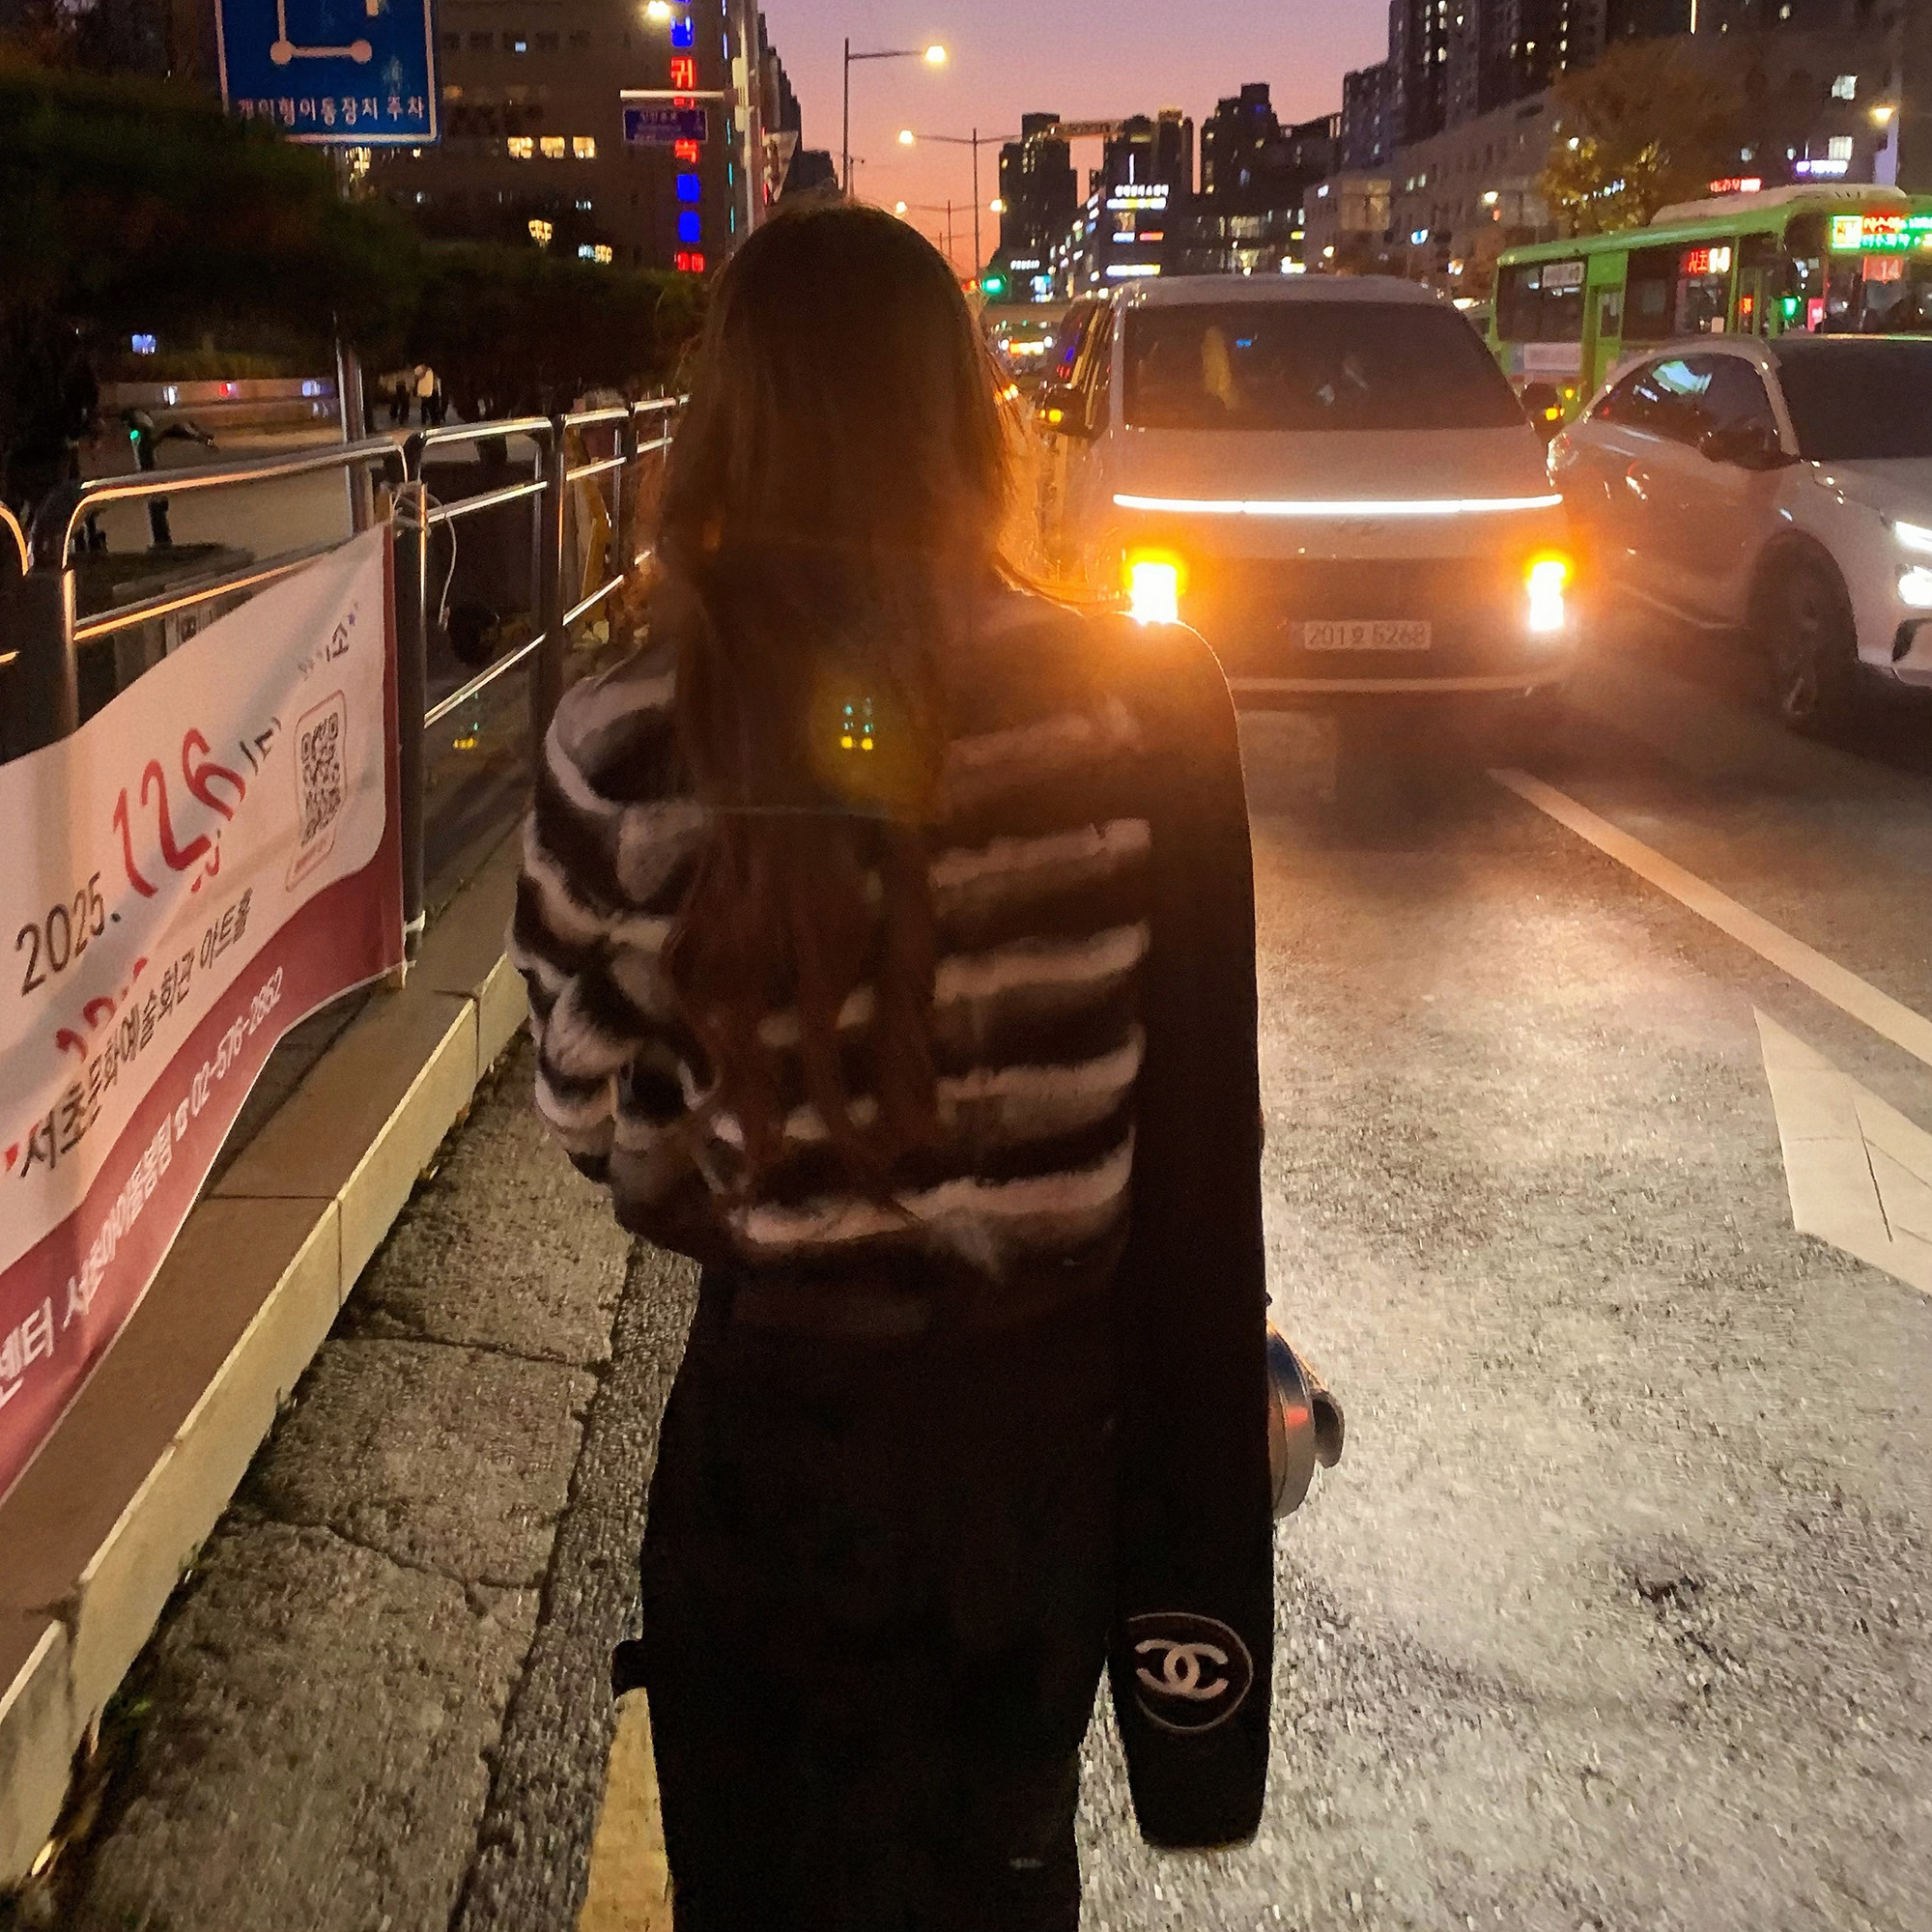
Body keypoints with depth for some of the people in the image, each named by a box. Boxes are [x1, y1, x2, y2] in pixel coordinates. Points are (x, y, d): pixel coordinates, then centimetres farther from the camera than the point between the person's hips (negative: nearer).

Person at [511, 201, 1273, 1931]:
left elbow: (605, 1124, -9)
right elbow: (1202, 1141, -10)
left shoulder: (624, 748, -18)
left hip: (777, 1412, -1)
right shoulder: (1143, 710, -16)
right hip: (1053, 1410, 2)